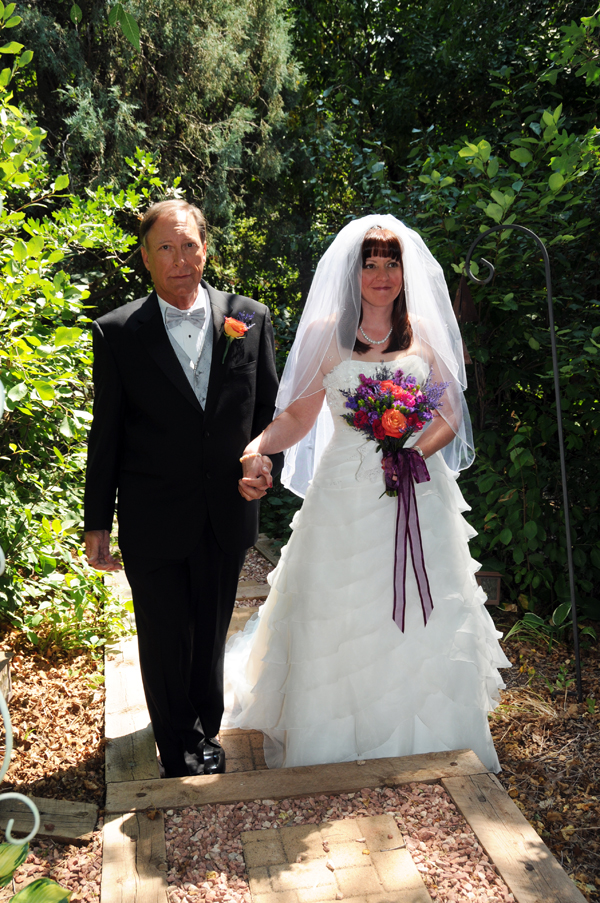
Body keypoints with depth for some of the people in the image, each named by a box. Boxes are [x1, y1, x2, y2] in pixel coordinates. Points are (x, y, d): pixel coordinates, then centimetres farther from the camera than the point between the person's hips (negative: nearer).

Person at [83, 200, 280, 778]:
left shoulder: (249, 319, -2)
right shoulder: (118, 333, -8)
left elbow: (269, 406, 9)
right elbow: (105, 436, -4)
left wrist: (263, 456, -10)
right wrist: (97, 527, -2)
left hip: (227, 515, 2)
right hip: (152, 524, -2)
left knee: (211, 637, 21)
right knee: (164, 643, 13)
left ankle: (207, 732, 46)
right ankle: (179, 753, 37)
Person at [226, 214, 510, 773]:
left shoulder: (425, 334, 6)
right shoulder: (325, 334, 2)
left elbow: (450, 417, 6)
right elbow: (298, 417, 3)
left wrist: (416, 451, -13)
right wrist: (256, 448, -15)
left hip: (419, 492, 2)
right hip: (345, 496, -1)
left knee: (424, 627, 5)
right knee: (335, 627, 5)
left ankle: (425, 747, 28)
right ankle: (332, 763, 24)